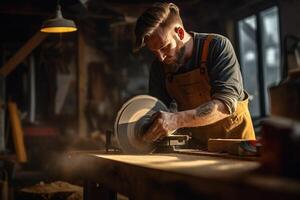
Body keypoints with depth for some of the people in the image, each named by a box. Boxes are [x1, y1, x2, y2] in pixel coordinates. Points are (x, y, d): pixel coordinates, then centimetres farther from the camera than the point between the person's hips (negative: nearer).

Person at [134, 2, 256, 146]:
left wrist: (177, 120, -36)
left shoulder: (217, 46, -14)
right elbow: (156, 112, 3)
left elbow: (226, 103, -24)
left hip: (233, 136, -3)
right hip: (196, 143, 4)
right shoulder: (159, 67, -1)